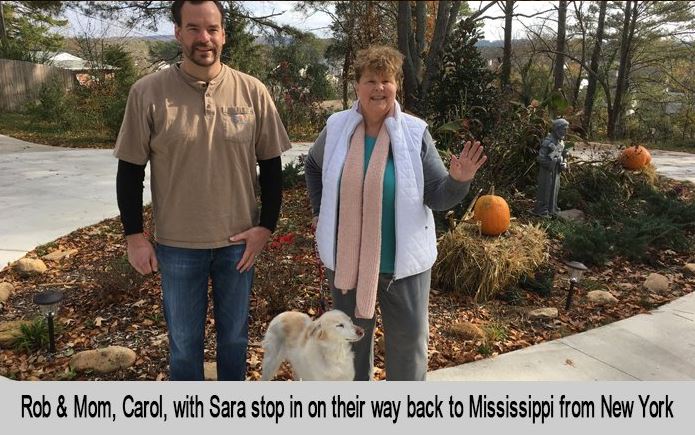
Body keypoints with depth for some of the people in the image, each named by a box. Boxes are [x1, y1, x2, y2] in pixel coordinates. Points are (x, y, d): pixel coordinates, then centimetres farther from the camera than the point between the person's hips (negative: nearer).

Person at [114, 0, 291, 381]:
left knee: (234, 335, 19)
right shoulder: (148, 92, -8)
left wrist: (265, 226, -3)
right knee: (184, 340, 15)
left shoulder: (253, 92, -5)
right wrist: (134, 236, -3)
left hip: (238, 241, 1)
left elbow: (271, 165, 2)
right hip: (176, 244, -1)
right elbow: (130, 170, -2)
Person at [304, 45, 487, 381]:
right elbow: (313, 167, 16)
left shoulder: (415, 132, -10)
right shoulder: (337, 127, -3)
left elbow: (437, 196, -8)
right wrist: (321, 211, 9)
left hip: (403, 261, -2)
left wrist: (458, 180, -28)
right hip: (347, 259, 3)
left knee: (408, 341, 10)